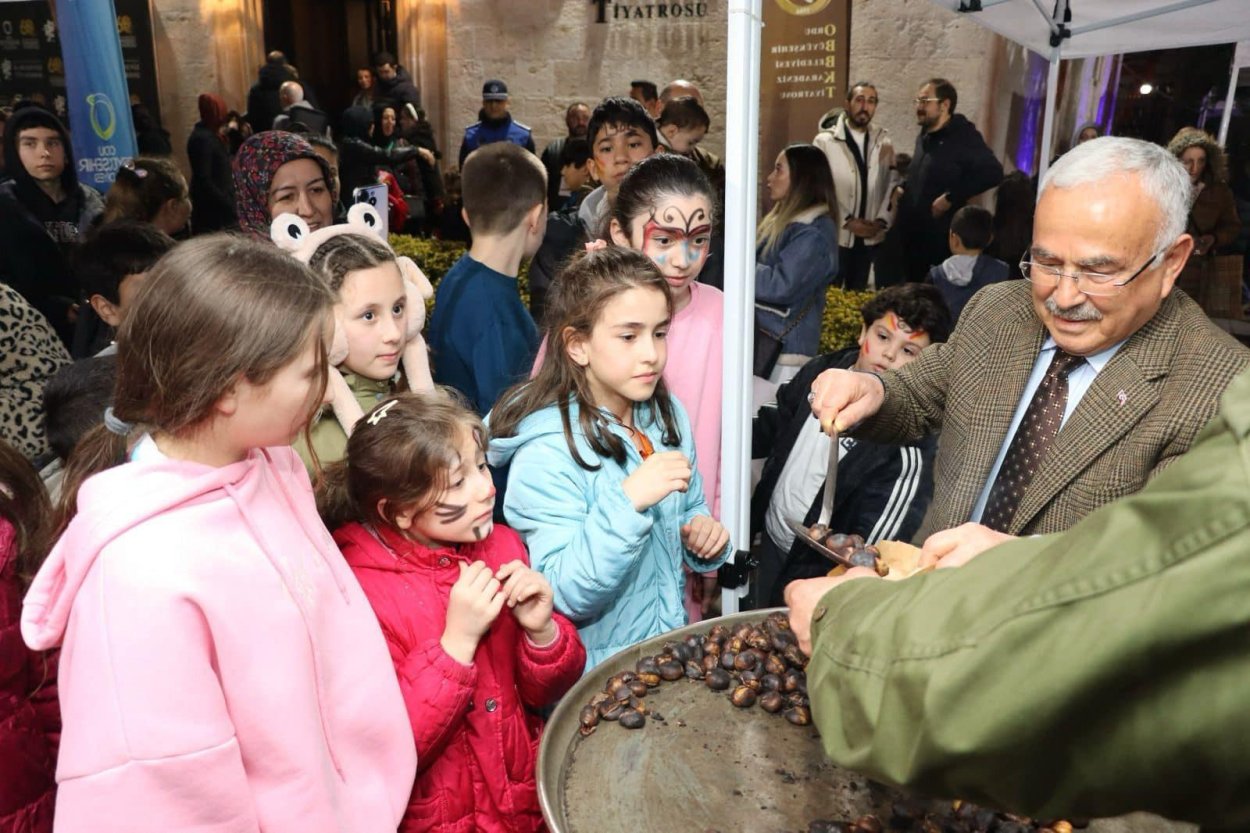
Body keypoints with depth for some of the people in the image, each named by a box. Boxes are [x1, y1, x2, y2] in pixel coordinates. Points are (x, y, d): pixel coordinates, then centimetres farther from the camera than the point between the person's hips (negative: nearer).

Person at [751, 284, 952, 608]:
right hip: (768, 544, 6)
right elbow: (770, 428, 10)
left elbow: (869, 550, -25)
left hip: (815, 570, -6)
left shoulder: (910, 446, -26)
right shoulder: (822, 370, -7)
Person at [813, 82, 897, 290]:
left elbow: (892, 185, 5)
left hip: (869, 238, 3)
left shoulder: (883, 142, 7)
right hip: (835, 237, -3)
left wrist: (882, 221, -8)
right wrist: (847, 221, -14)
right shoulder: (825, 141, -5)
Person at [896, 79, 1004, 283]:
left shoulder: (963, 137, -11)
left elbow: (993, 173, -22)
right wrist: (903, 188, 11)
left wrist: (950, 197, -21)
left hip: (942, 241, -8)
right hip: (914, 238, 8)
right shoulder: (925, 136, 16)